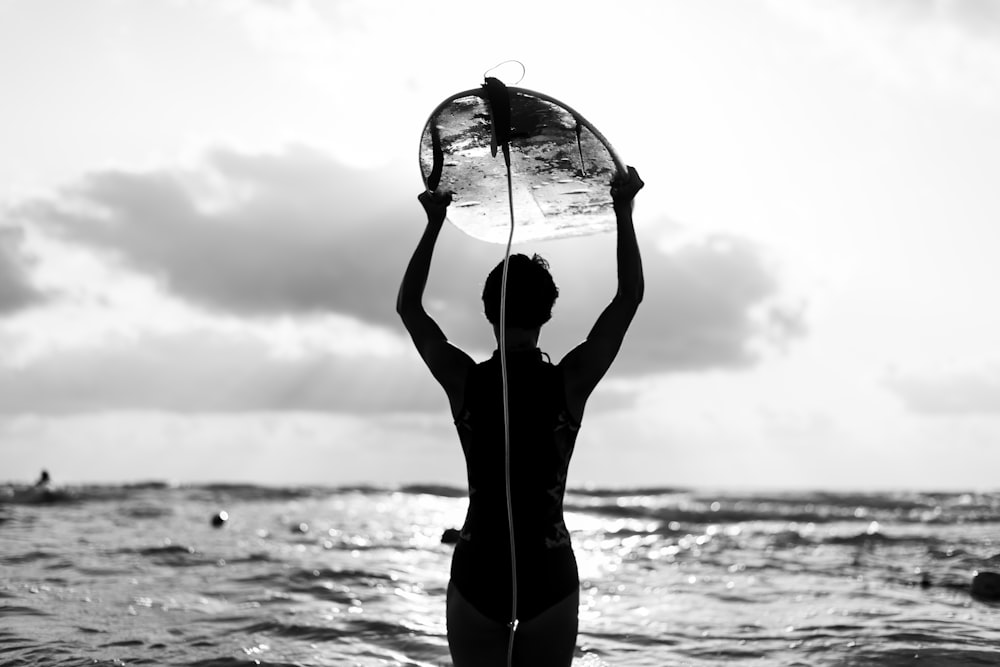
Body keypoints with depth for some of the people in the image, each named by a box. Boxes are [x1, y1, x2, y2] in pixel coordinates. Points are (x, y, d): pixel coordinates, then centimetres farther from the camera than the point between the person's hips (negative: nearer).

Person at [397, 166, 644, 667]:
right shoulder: (570, 382, -9)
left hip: (477, 575, 1)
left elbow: (408, 305, 9)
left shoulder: (464, 381, -6)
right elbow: (630, 296, 1)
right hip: (551, 576, -1)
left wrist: (435, 221, 14)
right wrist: (623, 210, 8)